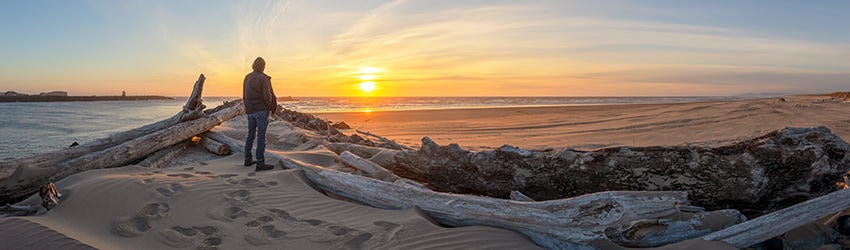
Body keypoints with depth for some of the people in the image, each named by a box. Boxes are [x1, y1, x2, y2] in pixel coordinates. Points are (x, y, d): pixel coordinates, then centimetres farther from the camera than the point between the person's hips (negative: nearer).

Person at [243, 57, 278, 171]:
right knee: (261, 136, -7)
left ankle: (248, 160, 23)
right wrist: (270, 108, 1)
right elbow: (267, 96, -16)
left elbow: (244, 96, 13)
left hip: (250, 111, 7)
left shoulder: (247, 78, 10)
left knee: (250, 135, 17)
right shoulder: (264, 78, -10)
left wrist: (248, 108, 20)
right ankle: (260, 163, -8)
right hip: (261, 110, -7)